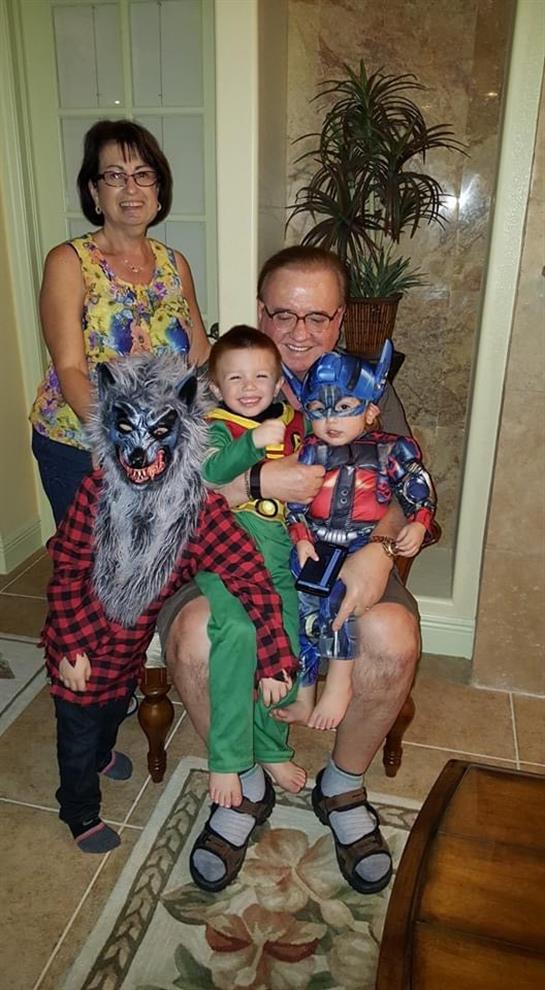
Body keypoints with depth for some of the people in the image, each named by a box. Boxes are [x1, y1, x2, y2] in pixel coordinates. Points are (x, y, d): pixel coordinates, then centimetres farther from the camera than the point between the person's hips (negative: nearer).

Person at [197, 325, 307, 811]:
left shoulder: (291, 422, 14)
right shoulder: (217, 427, -2)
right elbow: (209, 472, -23)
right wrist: (255, 441, -32)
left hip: (280, 551, 6)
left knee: (286, 646, 3)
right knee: (237, 631, -28)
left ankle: (271, 747, 28)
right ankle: (227, 759, -11)